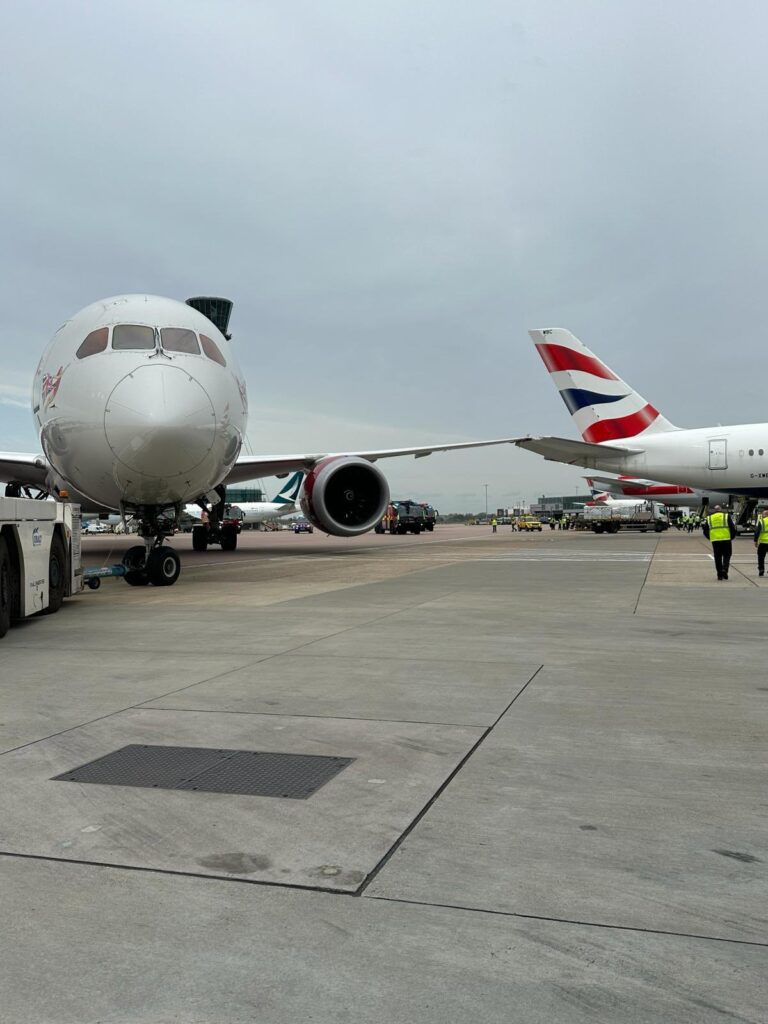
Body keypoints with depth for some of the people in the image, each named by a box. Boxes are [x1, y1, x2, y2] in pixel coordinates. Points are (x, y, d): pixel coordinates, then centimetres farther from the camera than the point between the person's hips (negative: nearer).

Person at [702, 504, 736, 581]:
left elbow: (705, 531, 11)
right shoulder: (726, 516, 4)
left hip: (715, 540, 2)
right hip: (726, 539, -2)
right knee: (726, 555, 7)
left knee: (717, 557, 9)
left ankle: (719, 574, 9)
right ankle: (724, 569, -14)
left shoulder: (709, 518, 10)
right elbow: (732, 528, 1)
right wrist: (732, 537, 16)